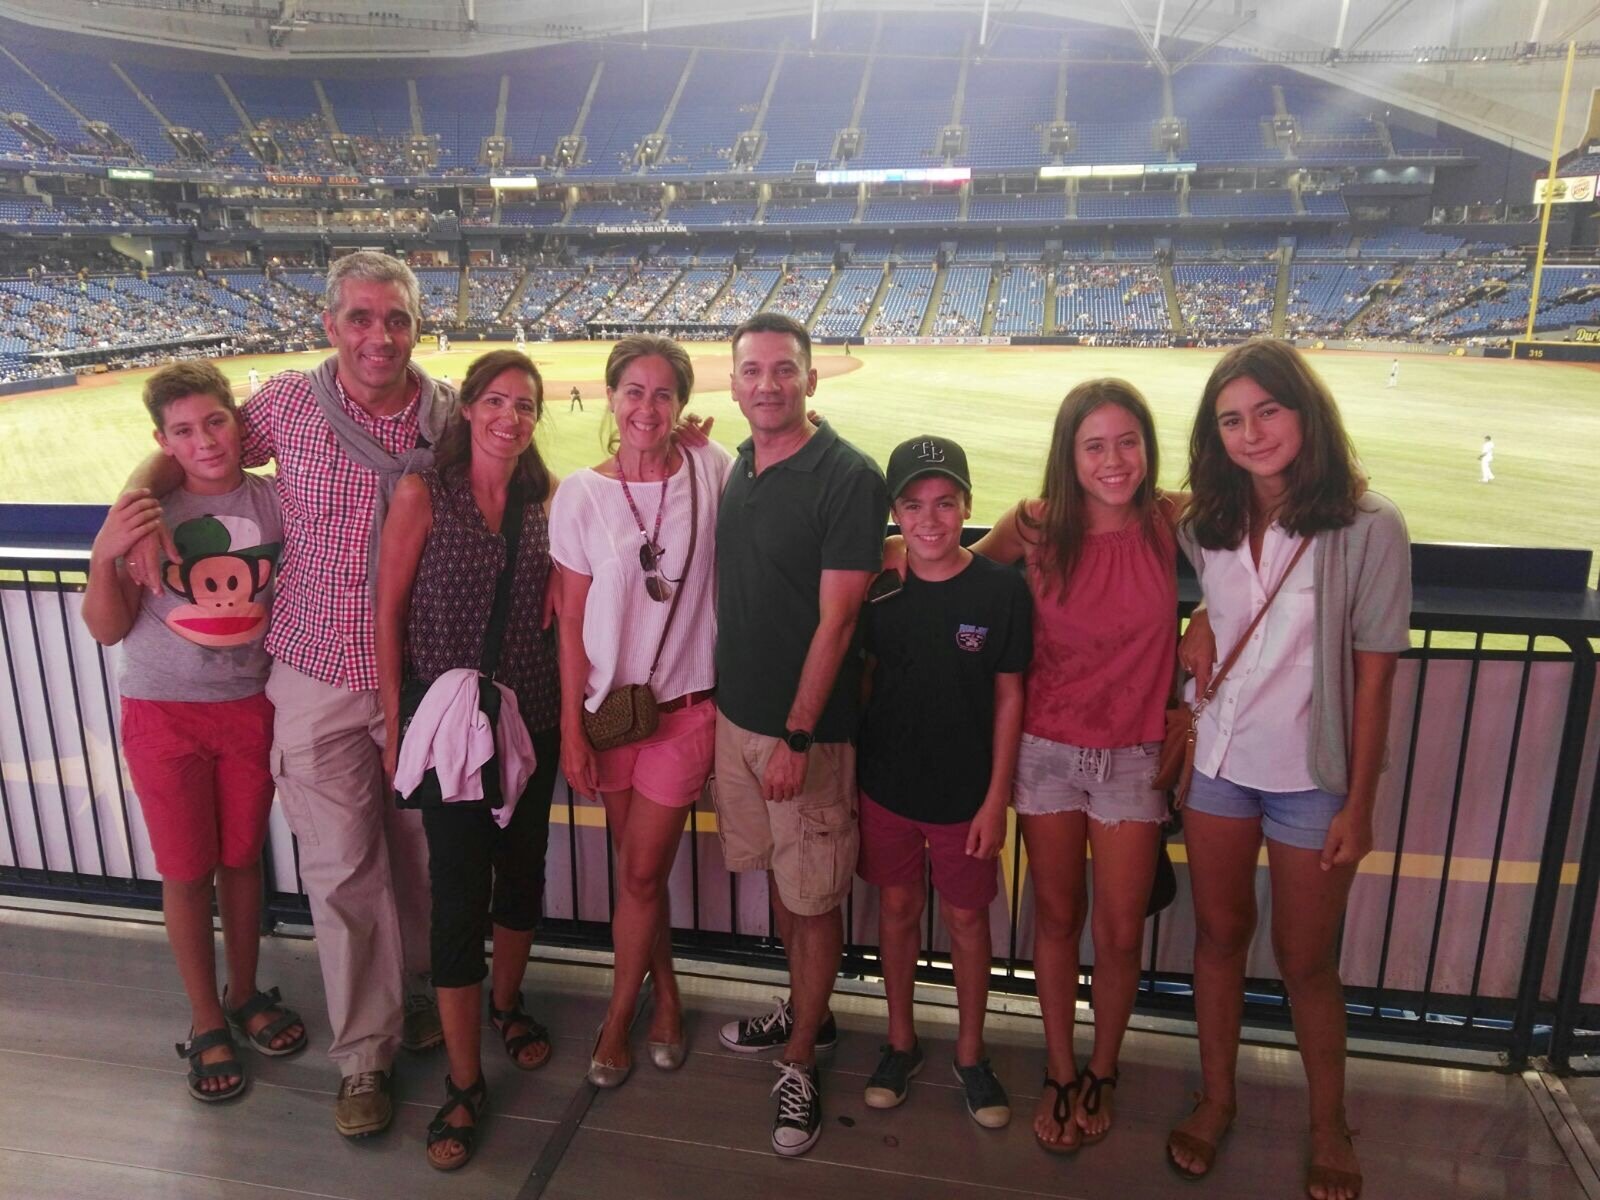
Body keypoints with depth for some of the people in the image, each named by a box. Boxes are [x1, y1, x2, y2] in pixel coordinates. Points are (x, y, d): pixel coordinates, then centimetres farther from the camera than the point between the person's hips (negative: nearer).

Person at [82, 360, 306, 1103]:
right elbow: (107, 630, -8)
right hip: (165, 715, -1)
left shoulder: (275, 501, -7)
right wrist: (105, 555, -23)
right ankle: (205, 1021, 28)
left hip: (252, 708, 1)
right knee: (186, 871, 10)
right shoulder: (147, 510, -10)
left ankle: (245, 994, 36)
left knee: (243, 858, 14)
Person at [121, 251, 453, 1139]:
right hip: (317, 682, 0)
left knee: (422, 858, 15)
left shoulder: (453, 417, -6)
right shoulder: (286, 404, -4)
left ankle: (422, 996, 41)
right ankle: (365, 1053, 25)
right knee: (341, 873, 7)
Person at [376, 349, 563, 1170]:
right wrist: (395, 724, -7)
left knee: (523, 871, 16)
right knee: (460, 893, 0)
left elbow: (549, 607, 8)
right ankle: (464, 1084, 17)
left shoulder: (541, 500, 4)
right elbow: (388, 613, -6)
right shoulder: (423, 494, -8)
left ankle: (505, 1001, 44)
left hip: (531, 720, 4)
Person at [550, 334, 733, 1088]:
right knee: (637, 868, 14)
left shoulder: (711, 469, -5)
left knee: (640, 872, 4)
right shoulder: (582, 494, -5)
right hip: (608, 703, 1)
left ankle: (618, 1021, 28)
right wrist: (571, 729, -3)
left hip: (687, 704, -1)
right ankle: (666, 998, 39)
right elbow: (572, 620, -3)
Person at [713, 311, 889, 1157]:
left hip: (806, 724, -7)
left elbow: (836, 619, -18)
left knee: (814, 896, 6)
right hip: (736, 710, 7)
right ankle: (805, 1013, 40)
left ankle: (800, 1064, 23)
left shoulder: (847, 477, -15)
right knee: (777, 873, 20)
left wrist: (797, 736, -18)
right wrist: (720, 697, 10)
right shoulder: (736, 467, 6)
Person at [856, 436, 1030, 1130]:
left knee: (967, 917, 11)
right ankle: (901, 1042, 35)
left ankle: (970, 1054, 32)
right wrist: (853, 771, 5)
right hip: (886, 783, 2)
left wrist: (996, 797, -7)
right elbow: (864, 679, 5)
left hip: (966, 791, -2)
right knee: (896, 908, 15)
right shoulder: (877, 588, -4)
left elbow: (1009, 697, -7)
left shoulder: (1001, 590, -11)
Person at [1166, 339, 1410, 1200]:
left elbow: (1374, 673, -10)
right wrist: (1198, 626, -3)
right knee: (1219, 935, 16)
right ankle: (1216, 1097, 36)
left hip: (1312, 776, -3)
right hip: (1216, 763, 4)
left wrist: (1358, 805, -8)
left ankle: (1330, 1127, 35)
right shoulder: (1206, 523, -1)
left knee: (1305, 959, 11)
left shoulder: (1366, 527, -13)